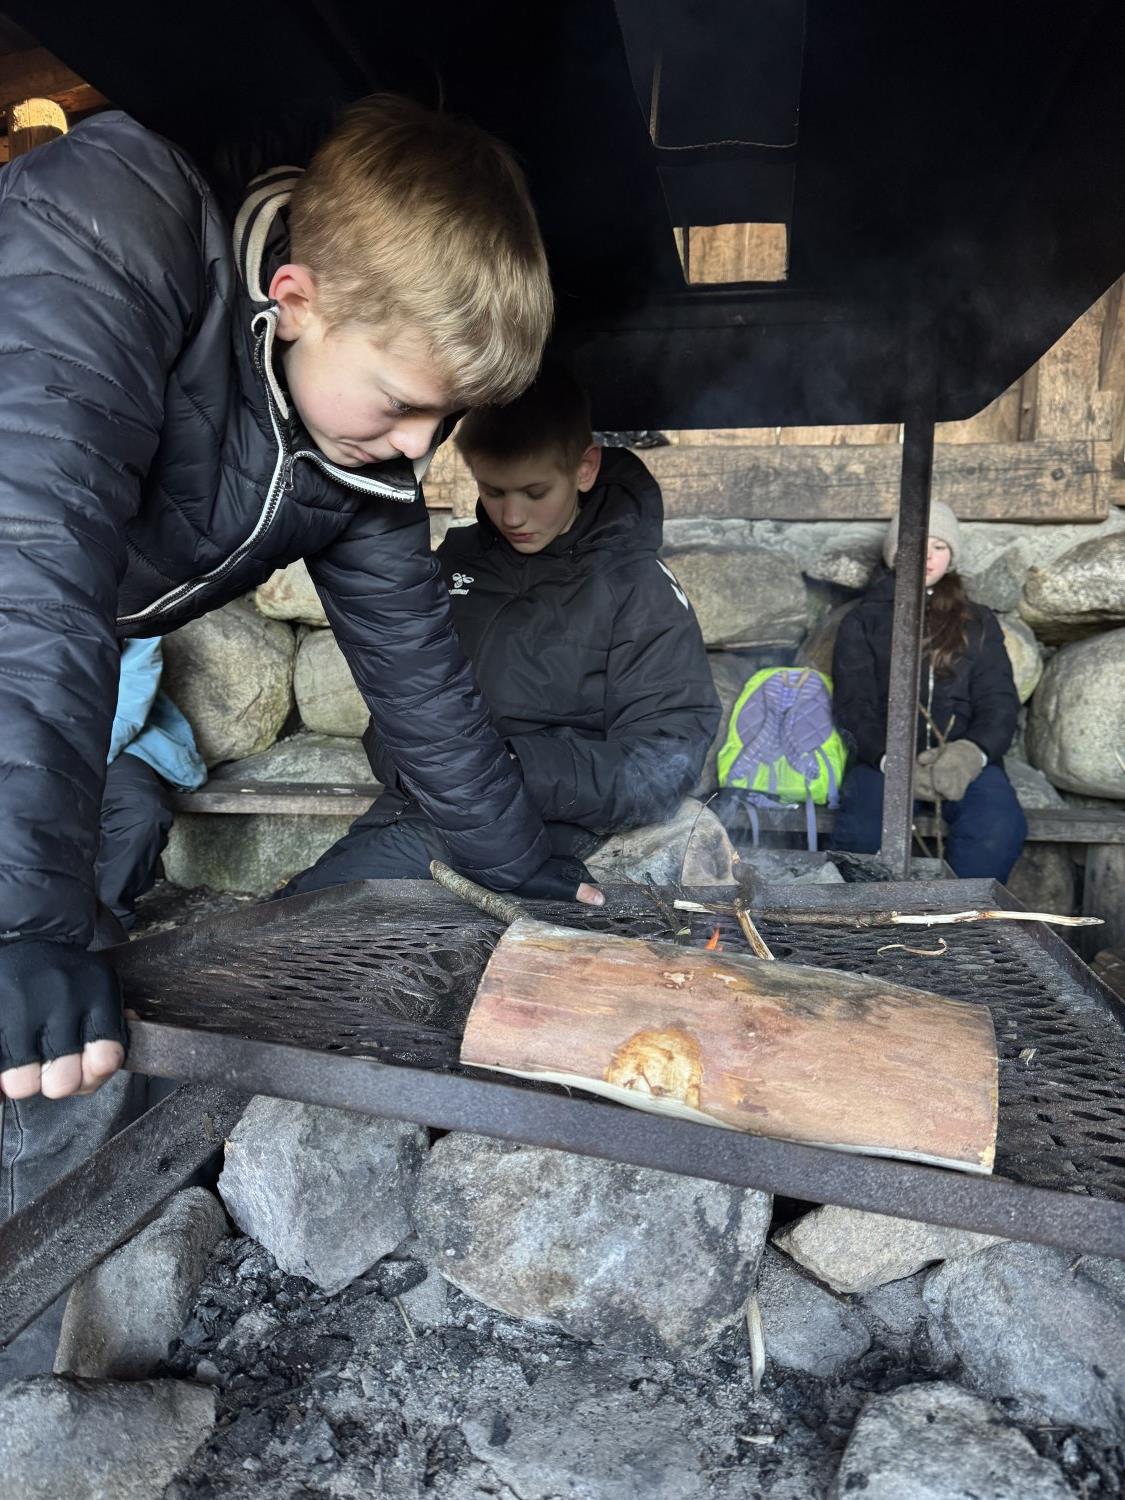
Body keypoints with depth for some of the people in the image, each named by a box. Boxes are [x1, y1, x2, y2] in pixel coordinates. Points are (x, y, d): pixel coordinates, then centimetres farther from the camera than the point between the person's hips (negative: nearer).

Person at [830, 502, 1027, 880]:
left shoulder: (978, 623, 20)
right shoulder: (863, 621, 15)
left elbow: (1000, 701, 9)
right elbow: (853, 706, 4)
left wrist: (972, 752, -16)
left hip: (963, 758, 2)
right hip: (883, 758, -1)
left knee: (1000, 827, -32)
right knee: (863, 830, -34)